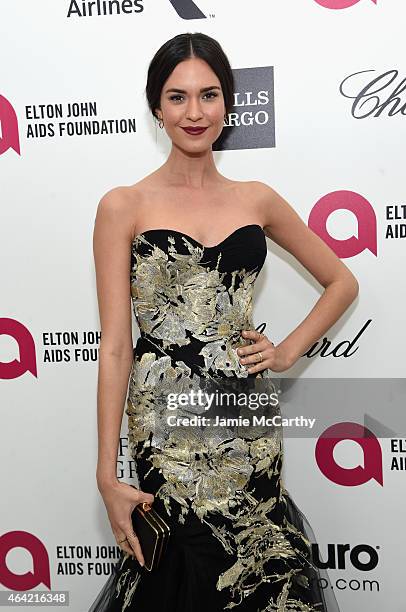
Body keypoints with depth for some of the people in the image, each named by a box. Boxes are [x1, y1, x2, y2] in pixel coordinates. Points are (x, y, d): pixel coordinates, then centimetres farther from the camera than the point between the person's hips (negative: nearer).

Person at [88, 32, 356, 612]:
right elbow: (115, 345, -6)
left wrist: (289, 350, 2)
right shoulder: (125, 206, -3)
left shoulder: (257, 199, 6)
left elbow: (342, 282, 16)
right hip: (166, 423, -2)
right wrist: (108, 475, -9)